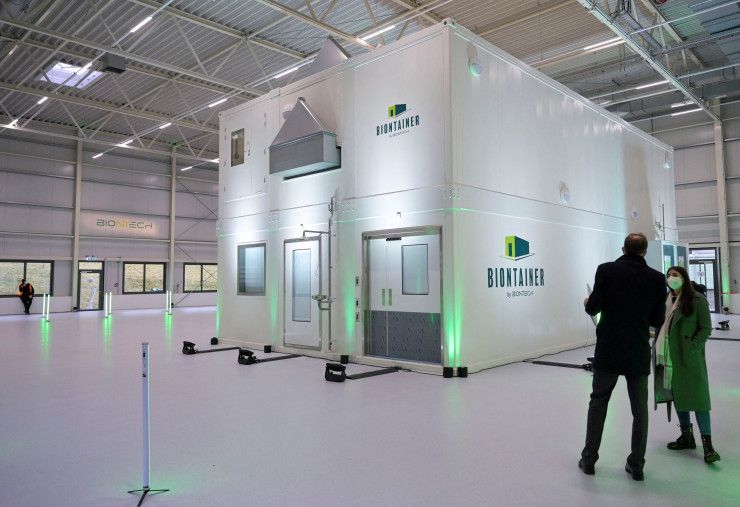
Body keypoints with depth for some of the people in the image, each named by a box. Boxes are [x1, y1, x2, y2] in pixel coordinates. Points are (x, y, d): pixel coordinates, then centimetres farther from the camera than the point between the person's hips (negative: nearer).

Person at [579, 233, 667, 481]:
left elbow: (594, 307, -10)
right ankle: (636, 465, 20)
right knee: (640, 409, 14)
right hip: (639, 354, 1)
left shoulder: (606, 270, -9)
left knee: (598, 404, 11)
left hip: (608, 351, -1)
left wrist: (587, 304, 12)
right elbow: (658, 321, 1)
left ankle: (588, 459, 18)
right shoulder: (657, 278, -2)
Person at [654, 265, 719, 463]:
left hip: (689, 357, -6)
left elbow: (706, 328, -7)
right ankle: (687, 436, 28)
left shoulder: (697, 300, -7)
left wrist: (692, 349, -16)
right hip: (669, 356, 7)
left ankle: (707, 443, 0)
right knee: (677, 394, 14)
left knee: (697, 397, -5)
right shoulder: (665, 300, 10)